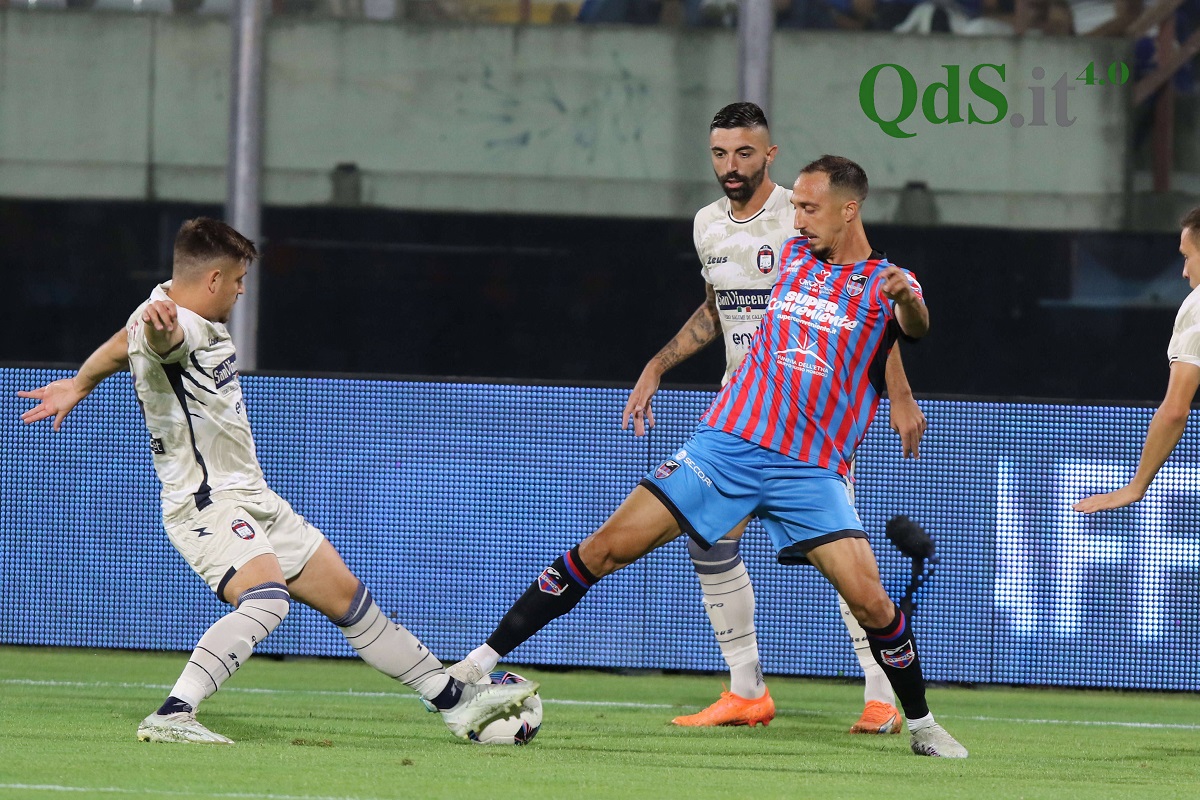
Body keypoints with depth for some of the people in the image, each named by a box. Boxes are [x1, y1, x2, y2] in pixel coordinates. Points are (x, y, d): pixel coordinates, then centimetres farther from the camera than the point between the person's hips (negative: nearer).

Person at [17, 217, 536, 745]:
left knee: (346, 596, 15)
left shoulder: (198, 322, 10)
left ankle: (455, 701, 24)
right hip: (206, 503, -10)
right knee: (266, 598, -35)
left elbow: (123, 346, 27)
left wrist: (77, 386, 42)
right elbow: (160, 337, -46)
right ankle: (172, 716, -40)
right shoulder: (175, 323, -21)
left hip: (251, 498, 10)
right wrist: (158, 324, -69)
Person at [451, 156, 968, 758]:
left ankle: (921, 724, 7)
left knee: (870, 601, -16)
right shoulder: (791, 256, 11)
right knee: (604, 550, -6)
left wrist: (906, 299, -46)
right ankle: (481, 662, 0)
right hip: (728, 439, 3)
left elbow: (914, 325, -26)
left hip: (810, 470, -3)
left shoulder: (886, 282, -3)